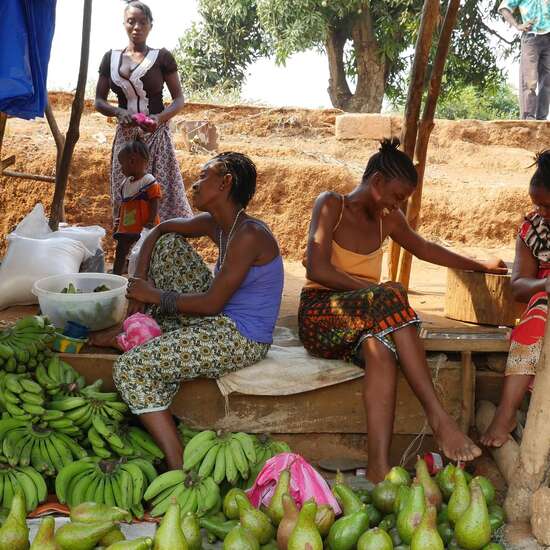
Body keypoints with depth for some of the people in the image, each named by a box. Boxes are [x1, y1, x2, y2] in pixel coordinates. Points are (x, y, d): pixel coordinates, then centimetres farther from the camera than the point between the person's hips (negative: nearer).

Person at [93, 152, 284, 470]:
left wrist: (155, 295, -11)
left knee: (131, 370, -18)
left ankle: (177, 466, -17)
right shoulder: (215, 224, 6)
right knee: (168, 245, 13)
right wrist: (140, 281, 8)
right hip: (219, 319, 10)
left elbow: (211, 304, -22)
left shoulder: (249, 235, -22)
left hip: (242, 341, -10)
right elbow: (161, 230, 20)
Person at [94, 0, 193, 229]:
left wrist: (160, 118, -18)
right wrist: (119, 112, -11)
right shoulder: (110, 58, 8)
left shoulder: (162, 57, 0)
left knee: (162, 194, -8)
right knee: (125, 198, 2)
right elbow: (99, 101, 10)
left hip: (156, 136, -3)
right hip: (125, 137, 3)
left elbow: (179, 100, 2)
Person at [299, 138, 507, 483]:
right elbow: (318, 270, -15)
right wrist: (379, 293, -16)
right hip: (321, 315, -4)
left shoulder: (388, 219, 14)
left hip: (365, 321, 5)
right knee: (391, 297, -35)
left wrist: (480, 266, 39)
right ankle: (438, 416, -37)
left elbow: (425, 249, 32)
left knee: (382, 349, -35)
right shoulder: (331, 205, -3)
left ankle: (380, 468, -50)